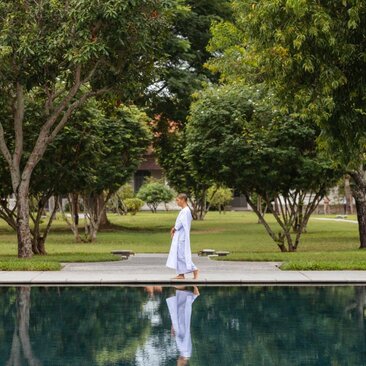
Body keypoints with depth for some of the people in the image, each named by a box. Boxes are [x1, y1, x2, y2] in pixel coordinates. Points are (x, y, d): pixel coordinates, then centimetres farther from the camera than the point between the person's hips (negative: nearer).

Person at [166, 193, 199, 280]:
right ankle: (181, 274, 11)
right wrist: (174, 228, 4)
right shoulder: (184, 210, 14)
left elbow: (180, 222, -19)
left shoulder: (185, 211, -17)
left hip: (182, 237, -10)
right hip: (179, 236, 10)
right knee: (178, 255, 9)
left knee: (182, 255, -8)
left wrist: (174, 229, -4)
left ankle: (194, 270, -4)